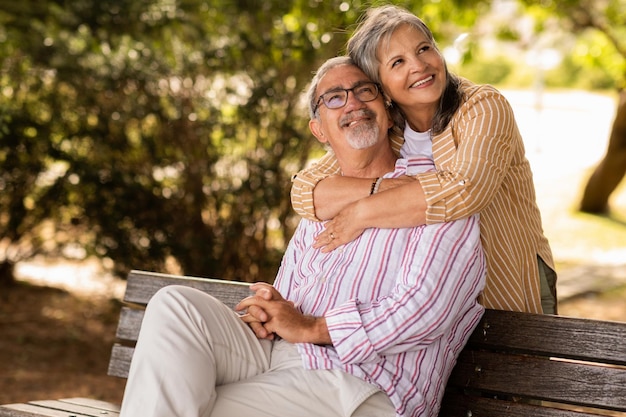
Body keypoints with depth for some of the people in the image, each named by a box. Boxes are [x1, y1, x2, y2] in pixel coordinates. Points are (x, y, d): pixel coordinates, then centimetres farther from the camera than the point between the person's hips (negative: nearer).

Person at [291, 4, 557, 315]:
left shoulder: (484, 108, -11)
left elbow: (463, 189, -28)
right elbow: (303, 193, -8)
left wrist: (362, 213, -23)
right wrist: (380, 187, -24)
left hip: (510, 296, -3)